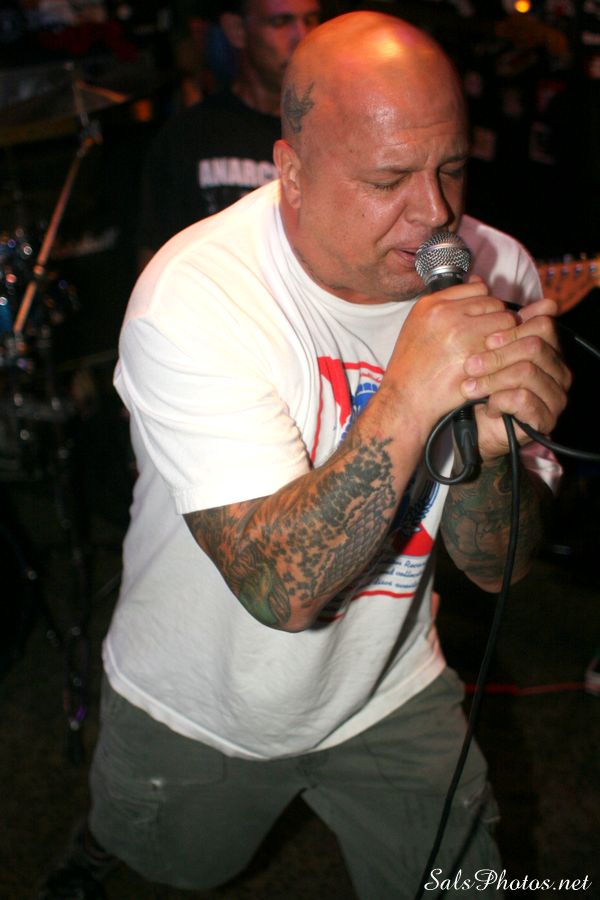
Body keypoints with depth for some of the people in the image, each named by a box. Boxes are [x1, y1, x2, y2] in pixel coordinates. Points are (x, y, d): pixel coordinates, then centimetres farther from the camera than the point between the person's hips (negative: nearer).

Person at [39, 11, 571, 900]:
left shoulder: (494, 275, -16)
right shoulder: (194, 299, -30)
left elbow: (493, 565, -13)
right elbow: (283, 590, -35)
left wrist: (498, 443, -34)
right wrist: (407, 402, -44)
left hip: (390, 696, 3)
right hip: (195, 716, -2)